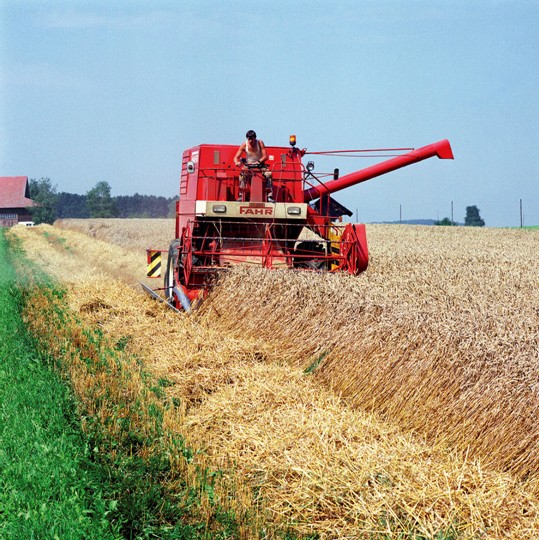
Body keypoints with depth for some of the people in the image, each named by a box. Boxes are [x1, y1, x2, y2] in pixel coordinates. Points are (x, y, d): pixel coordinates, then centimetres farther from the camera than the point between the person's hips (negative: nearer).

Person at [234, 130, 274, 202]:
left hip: (260, 165, 0)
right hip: (249, 166, 0)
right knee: (242, 174, -32)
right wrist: (237, 162, -33)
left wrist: (259, 162, -34)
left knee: (269, 174, -28)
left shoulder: (260, 143, -11)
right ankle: (241, 195, -29)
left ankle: (269, 196, -24)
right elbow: (236, 157, -9)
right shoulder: (244, 145, -8)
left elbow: (265, 156, -15)